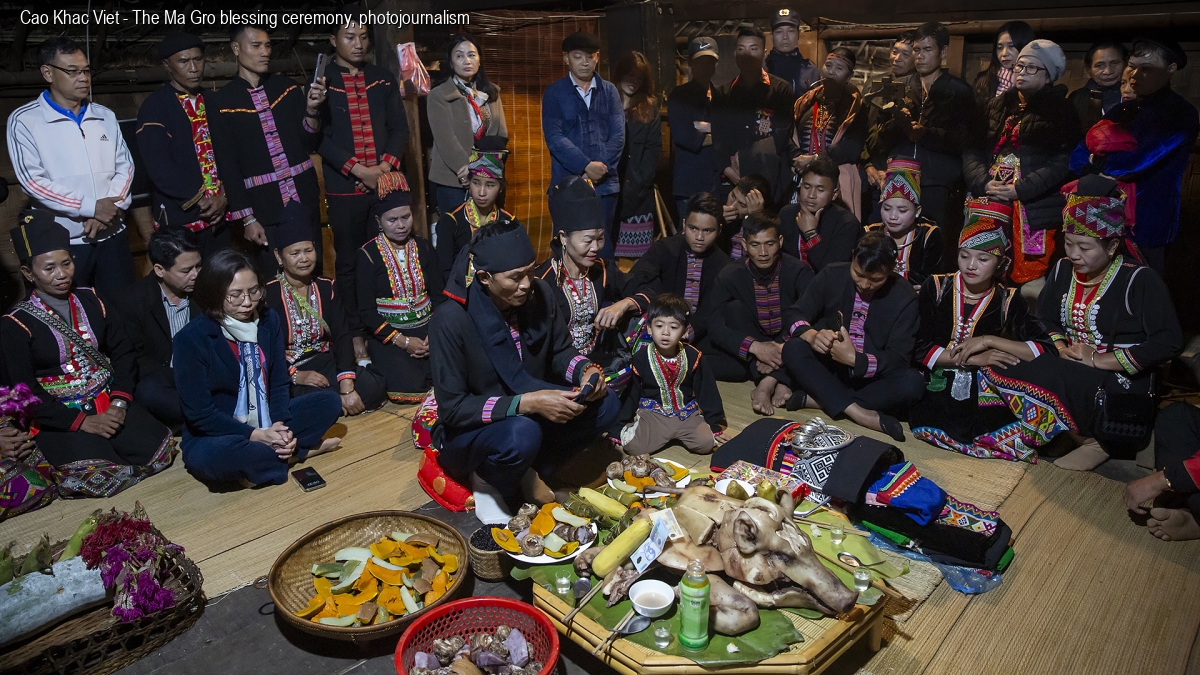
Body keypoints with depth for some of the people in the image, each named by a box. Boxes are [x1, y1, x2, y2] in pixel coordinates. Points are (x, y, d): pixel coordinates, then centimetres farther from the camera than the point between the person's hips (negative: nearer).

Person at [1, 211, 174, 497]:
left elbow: (122, 352, 7)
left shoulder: (90, 300, 7)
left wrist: (119, 400, -8)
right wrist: (82, 422, -16)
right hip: (61, 420, -4)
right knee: (96, 477, -27)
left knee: (162, 449, -19)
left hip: (109, 402, 4)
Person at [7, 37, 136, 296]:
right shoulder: (24, 120, -2)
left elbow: (125, 165, 7)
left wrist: (109, 209, -9)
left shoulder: (105, 116, 11)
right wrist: (91, 207, -16)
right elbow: (32, 180, -10)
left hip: (112, 235, 3)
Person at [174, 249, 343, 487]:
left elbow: (280, 382, -1)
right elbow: (199, 412, -18)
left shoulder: (268, 320, -3)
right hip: (216, 437, -4)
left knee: (330, 401, -8)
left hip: (267, 424, 5)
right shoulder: (191, 338, -18)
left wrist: (279, 426, -20)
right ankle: (297, 452, -15)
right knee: (213, 455, -39)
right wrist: (255, 435, -25)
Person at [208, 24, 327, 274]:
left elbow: (311, 144, 3)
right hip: (264, 208, -2)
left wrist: (312, 110, -16)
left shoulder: (288, 87, 6)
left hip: (304, 200, 3)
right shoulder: (221, 101, -3)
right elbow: (227, 166, -4)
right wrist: (247, 218, -8)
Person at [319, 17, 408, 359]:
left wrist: (386, 165, -9)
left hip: (386, 181, 2)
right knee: (348, 262, 3)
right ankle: (355, 332, 13)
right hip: (344, 187, -2)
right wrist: (358, 170, -13)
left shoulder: (382, 78, 13)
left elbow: (399, 127, 7)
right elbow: (321, 135, -4)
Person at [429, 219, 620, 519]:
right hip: (467, 432, -6)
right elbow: (452, 408, -25)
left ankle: (531, 472, 0)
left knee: (605, 405, -12)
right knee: (522, 434, -38)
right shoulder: (451, 319, -26)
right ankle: (488, 482, -4)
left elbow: (561, 351, 5)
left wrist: (587, 370, -19)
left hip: (530, 414, 6)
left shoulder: (540, 294, -10)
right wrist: (526, 403, -35)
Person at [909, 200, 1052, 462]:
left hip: (988, 398, 1)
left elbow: (1047, 351, -6)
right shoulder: (936, 288, 1)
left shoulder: (1008, 300, 3)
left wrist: (988, 341, -14)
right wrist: (976, 359, -13)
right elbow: (920, 348, -6)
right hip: (938, 394, 0)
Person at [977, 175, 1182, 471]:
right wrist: (1061, 347, -9)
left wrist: (1100, 360, -17)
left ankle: (1092, 439, -10)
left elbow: (1169, 341, -15)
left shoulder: (1140, 280, -9)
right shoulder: (1062, 270, 8)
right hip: (1069, 375, 7)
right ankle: (1087, 434, -13)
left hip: (1121, 383, -6)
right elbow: (1046, 317, 13)